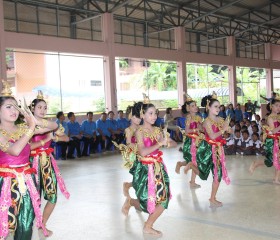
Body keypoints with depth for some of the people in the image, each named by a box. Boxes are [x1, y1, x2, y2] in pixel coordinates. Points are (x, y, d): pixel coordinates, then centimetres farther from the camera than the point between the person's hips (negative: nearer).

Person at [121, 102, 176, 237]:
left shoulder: (157, 130, 4)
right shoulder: (140, 131, -12)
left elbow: (174, 144, 5)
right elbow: (142, 152, -25)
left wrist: (167, 143, -17)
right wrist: (160, 143, -26)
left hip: (158, 167, 6)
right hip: (145, 169, -6)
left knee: (163, 200, 4)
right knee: (147, 202, -2)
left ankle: (148, 227, 24)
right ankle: (130, 201, 30)